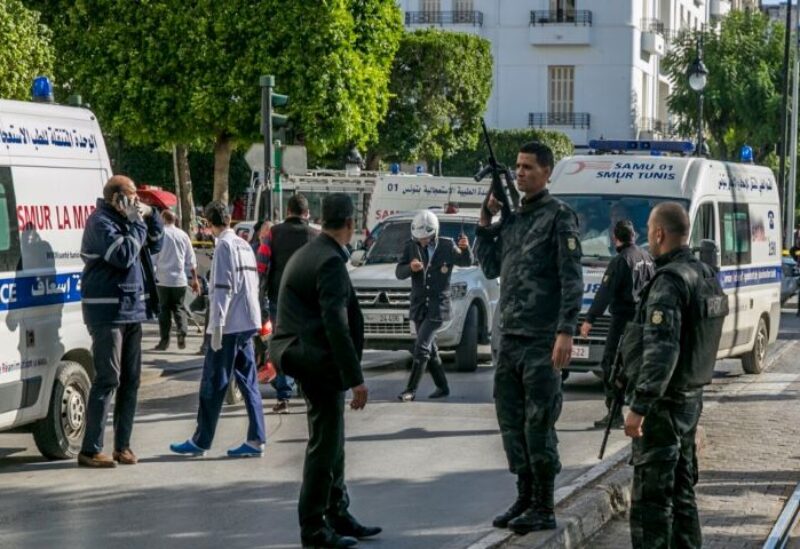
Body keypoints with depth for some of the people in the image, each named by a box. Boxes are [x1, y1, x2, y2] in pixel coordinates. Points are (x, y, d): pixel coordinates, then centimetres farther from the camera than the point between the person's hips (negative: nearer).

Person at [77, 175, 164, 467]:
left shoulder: (125, 221, 14)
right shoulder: (101, 222, -12)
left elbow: (155, 244, 22)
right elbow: (124, 255, -23)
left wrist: (150, 218, 6)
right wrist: (137, 223, -14)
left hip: (132, 311, 9)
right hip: (108, 312, -9)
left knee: (131, 380, 10)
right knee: (108, 380, -10)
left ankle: (122, 445, 17)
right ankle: (90, 450, -6)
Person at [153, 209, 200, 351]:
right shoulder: (183, 235, 5)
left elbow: (153, 257, -8)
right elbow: (191, 260, 9)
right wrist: (195, 279, 15)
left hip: (163, 279, -3)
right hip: (180, 280, 3)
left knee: (164, 309, 5)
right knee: (179, 307, 12)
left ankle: (164, 340, 6)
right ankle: (182, 333, -9)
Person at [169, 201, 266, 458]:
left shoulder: (224, 246, -10)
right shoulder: (245, 245, 15)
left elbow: (223, 287, -17)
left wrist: (217, 324, -18)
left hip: (229, 324, -8)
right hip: (249, 323, 8)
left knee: (213, 384, -2)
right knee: (248, 382, 7)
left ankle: (200, 442, 3)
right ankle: (256, 440, 4)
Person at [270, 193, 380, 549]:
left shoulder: (307, 253, 15)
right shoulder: (330, 261, -16)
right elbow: (335, 323, -23)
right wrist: (356, 377, -22)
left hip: (303, 355, 10)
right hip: (317, 359, -10)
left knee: (331, 441, 17)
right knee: (324, 443, -3)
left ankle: (337, 516, 27)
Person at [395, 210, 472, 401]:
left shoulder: (447, 247, -5)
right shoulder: (411, 246, 1)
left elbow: (466, 262, 7)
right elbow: (399, 272, -2)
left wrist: (465, 248, -15)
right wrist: (410, 267, -24)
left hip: (438, 306, -4)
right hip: (419, 305, 4)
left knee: (421, 348, -13)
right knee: (430, 349, 12)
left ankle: (411, 390, -10)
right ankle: (442, 387, 26)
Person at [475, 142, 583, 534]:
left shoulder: (558, 216, -6)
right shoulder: (513, 218, 16)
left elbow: (572, 279, -11)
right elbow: (491, 268, 20)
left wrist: (565, 332, -19)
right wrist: (485, 220, 10)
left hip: (541, 340, -7)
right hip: (510, 337, 7)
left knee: (539, 423, -4)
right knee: (511, 421, 10)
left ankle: (544, 508, 3)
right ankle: (525, 497, 20)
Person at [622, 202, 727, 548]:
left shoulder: (669, 282, -19)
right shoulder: (706, 276, 10)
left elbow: (661, 351, -26)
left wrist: (638, 407, -25)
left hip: (663, 403, -9)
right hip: (691, 399, 9)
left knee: (651, 495, -5)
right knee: (681, 489, 16)